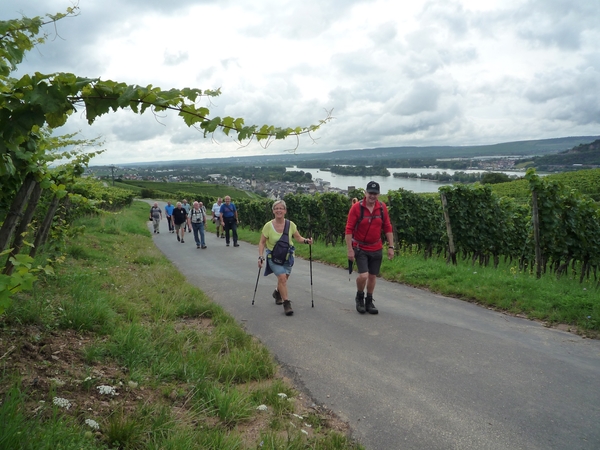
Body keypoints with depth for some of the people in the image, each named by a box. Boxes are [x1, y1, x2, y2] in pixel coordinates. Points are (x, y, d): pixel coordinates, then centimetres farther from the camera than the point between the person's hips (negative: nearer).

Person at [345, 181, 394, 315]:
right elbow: (349, 229, -11)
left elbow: (387, 227, 5)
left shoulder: (382, 207, -3)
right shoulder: (356, 207, -14)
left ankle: (369, 301, 28)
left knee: (373, 276, 11)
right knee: (363, 275, -14)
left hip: (376, 249, 4)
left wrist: (391, 246, 2)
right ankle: (359, 297, 15)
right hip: (360, 248, -4)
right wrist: (350, 249, -14)